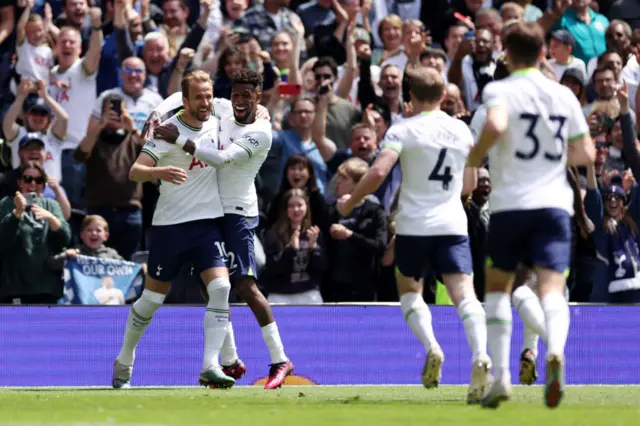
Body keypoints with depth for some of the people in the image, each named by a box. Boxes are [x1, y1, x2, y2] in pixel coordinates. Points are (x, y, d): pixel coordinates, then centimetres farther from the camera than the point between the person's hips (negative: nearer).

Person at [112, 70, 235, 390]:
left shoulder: (215, 124, 4)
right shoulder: (169, 131, -12)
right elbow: (134, 171, -23)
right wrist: (159, 172, -43)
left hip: (207, 222, 3)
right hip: (169, 224, -3)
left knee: (220, 288, -16)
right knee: (152, 298, 7)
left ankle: (210, 367, -18)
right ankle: (124, 361, 28)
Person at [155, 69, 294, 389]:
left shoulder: (260, 132, -11)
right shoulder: (223, 119, 12)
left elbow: (223, 158, -23)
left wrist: (179, 141, -24)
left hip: (237, 212, -8)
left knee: (245, 285, -14)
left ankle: (280, 360, -11)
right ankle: (230, 361, 14)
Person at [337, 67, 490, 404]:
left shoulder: (403, 130, -2)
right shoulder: (462, 131, 11)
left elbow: (378, 172, -15)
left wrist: (350, 202, -1)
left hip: (414, 224, -2)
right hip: (453, 223, 2)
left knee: (409, 289, 17)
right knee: (463, 292, -8)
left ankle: (431, 347, -9)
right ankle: (480, 355, -33)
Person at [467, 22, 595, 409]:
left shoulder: (500, 90, -2)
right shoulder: (563, 95, 10)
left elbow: (496, 126, -24)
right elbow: (586, 154, 12)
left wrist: (474, 158, -6)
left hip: (510, 203, -2)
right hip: (554, 203, 2)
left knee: (498, 287, 15)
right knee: (552, 288, -7)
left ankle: (500, 376, 7)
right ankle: (555, 352, -38)